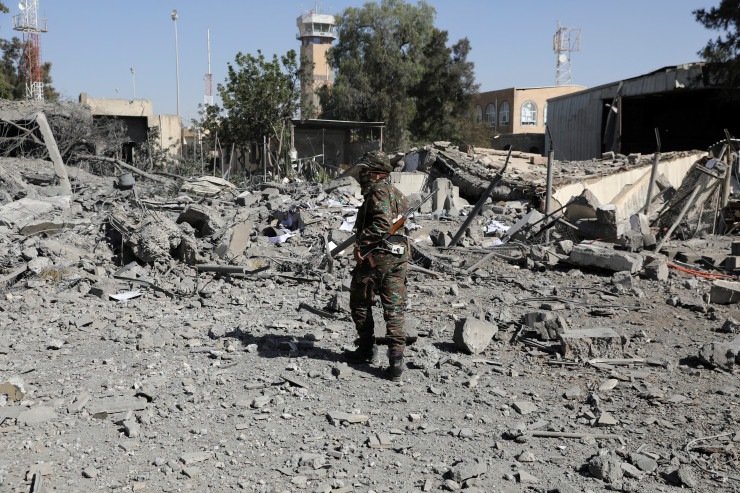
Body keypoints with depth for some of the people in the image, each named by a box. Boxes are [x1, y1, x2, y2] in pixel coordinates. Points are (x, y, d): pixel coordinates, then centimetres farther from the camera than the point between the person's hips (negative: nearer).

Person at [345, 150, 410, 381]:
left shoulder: (379, 191, -11)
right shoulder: (399, 195, 18)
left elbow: (383, 222, -26)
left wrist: (362, 242, -23)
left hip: (375, 257, -8)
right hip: (398, 258, 8)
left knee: (360, 304, 12)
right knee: (394, 310, 5)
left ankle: (367, 350, 22)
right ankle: (396, 359, -2)